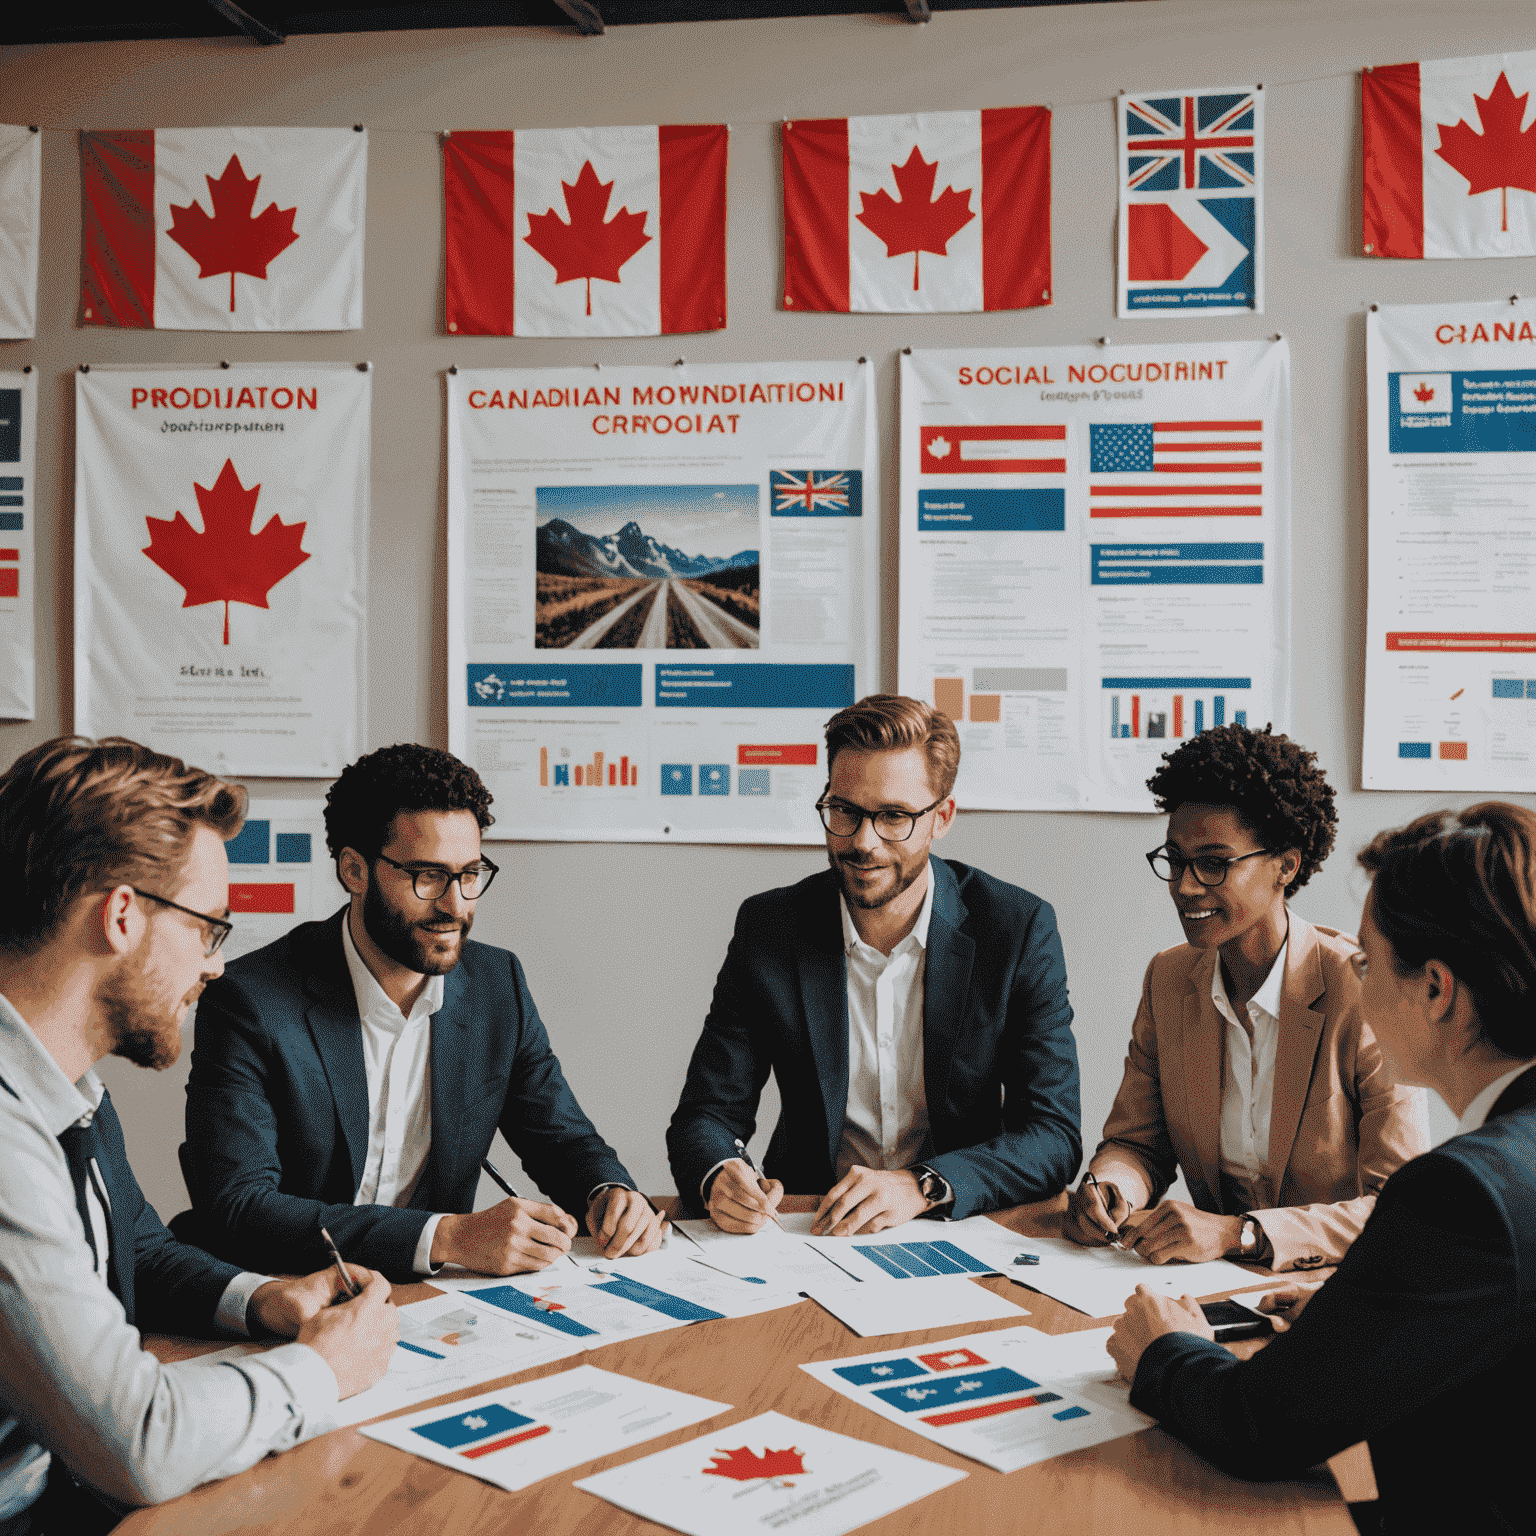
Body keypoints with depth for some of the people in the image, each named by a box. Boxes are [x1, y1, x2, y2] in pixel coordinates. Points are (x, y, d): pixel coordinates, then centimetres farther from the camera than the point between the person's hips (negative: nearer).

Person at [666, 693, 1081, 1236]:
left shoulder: (1020, 929, -6)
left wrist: (920, 1186, -25)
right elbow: (707, 1114, 0)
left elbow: (1054, 1134, -8)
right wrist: (718, 1177, -24)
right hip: (806, 1227, 2)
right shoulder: (768, 927, -2)